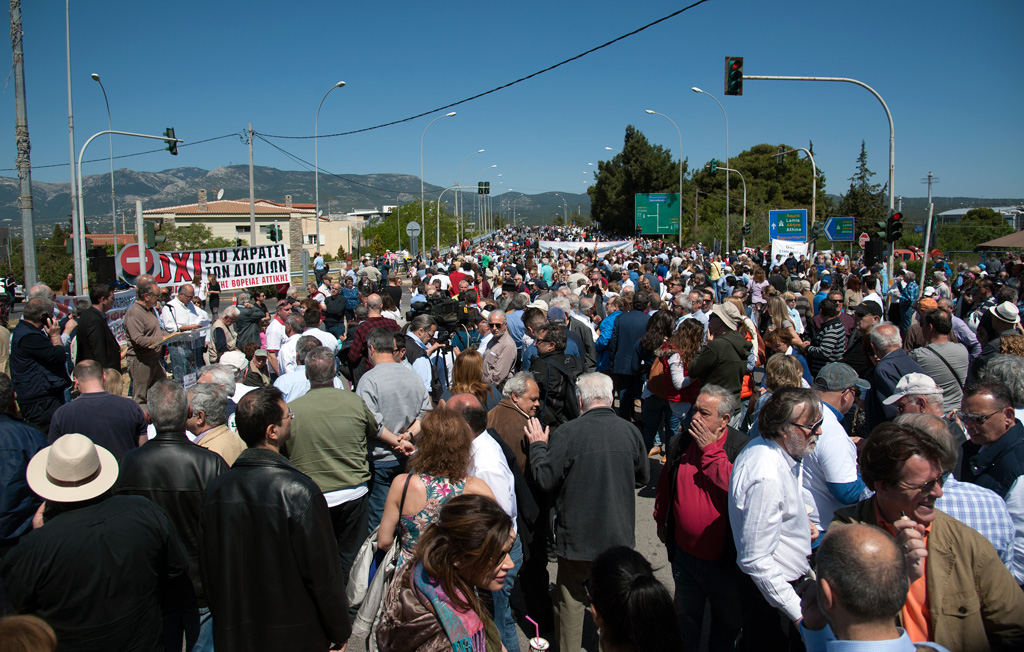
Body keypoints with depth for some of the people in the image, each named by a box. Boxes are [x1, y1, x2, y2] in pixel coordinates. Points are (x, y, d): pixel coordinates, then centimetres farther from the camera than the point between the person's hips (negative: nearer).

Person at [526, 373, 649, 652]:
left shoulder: (566, 433, -20)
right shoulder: (630, 431, -8)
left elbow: (545, 479, -11)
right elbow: (643, 478, 6)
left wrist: (538, 446, 3)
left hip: (577, 537, -3)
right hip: (619, 535, 3)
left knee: (570, 598, 17)